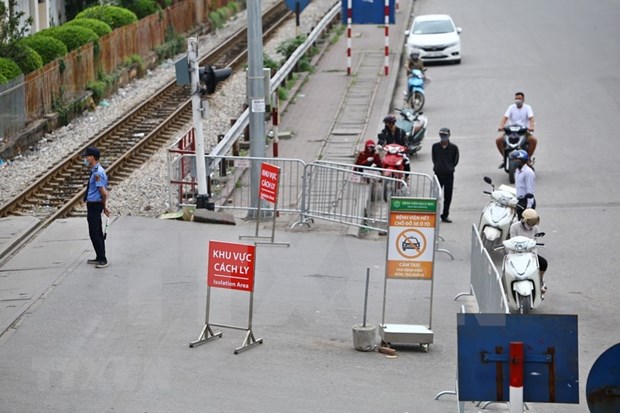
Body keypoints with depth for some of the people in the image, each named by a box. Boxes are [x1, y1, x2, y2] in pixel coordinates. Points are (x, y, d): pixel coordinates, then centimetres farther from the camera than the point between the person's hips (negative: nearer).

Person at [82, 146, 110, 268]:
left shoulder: (97, 173, -20)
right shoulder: (95, 171, 11)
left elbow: (103, 192, -23)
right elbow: (104, 192, 16)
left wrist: (105, 206, -11)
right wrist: (105, 206, 15)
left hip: (94, 206, -10)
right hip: (93, 205, 10)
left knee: (95, 233, -6)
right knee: (97, 233, 16)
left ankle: (102, 259, 0)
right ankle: (100, 258, 25)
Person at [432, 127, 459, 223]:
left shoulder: (453, 147, -1)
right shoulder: (435, 146, 1)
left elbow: (455, 161, 8)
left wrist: (449, 168, 4)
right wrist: (438, 167, 7)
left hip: (449, 175, 0)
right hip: (438, 174, 0)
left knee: (448, 197, 5)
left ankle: (445, 215, 16)